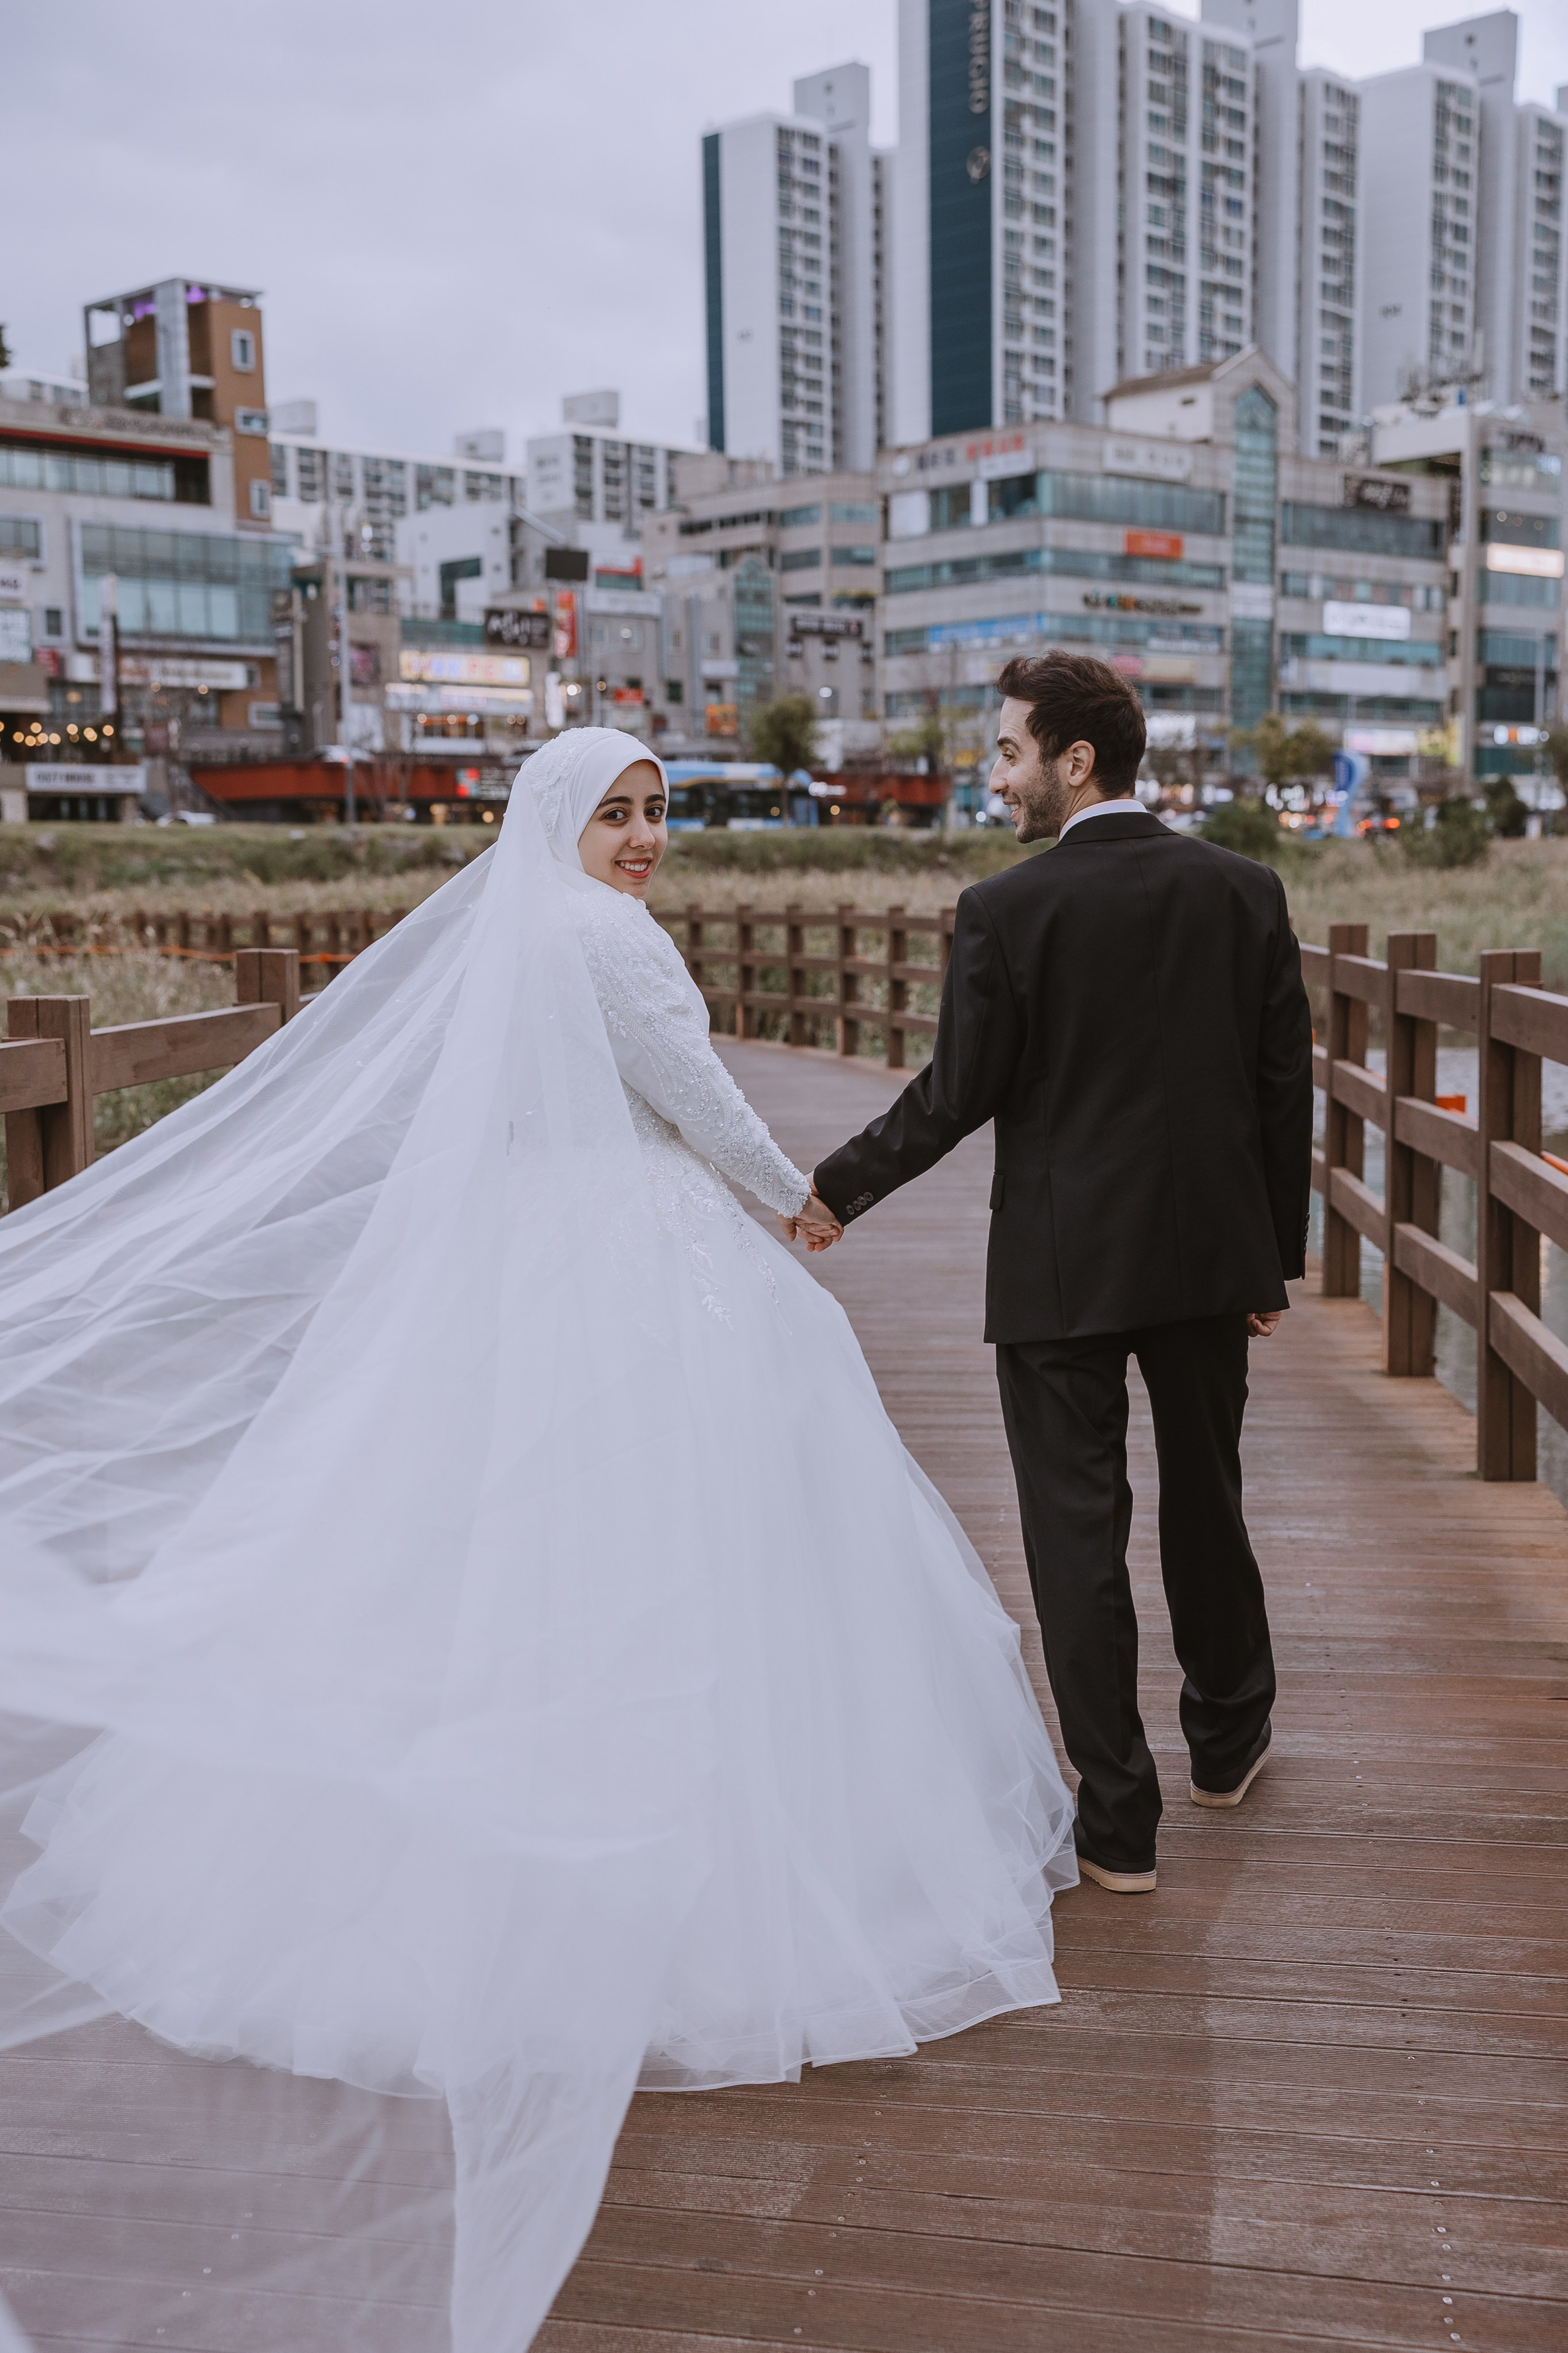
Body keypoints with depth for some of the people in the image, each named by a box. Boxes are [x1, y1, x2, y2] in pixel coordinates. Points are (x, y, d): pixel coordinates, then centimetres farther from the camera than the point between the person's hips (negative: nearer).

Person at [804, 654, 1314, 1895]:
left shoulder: (1007, 910, -12)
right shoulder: (1245, 889, 0)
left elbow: (956, 1094, -9)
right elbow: (1285, 1086, 3)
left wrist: (838, 1189, 7)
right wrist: (1275, 1260, 11)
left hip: (1062, 1269, -4)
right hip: (1213, 1252, 5)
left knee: (1080, 1536, 5)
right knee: (1205, 1501, 22)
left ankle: (1118, 1821, 11)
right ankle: (1229, 1740, 41)